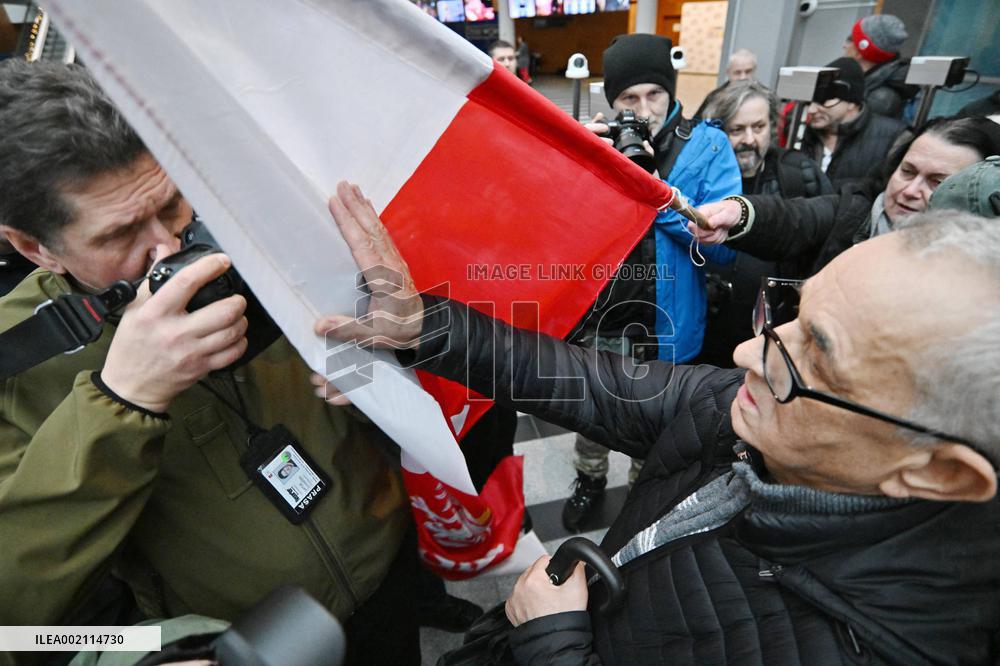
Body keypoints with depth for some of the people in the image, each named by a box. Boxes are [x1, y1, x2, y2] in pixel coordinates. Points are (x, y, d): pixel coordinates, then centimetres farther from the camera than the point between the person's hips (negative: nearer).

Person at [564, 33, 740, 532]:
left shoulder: (706, 145, -11)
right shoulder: (594, 139, -3)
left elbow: (726, 245, -17)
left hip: (662, 324, -1)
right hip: (593, 317, 2)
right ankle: (589, 481, 51)